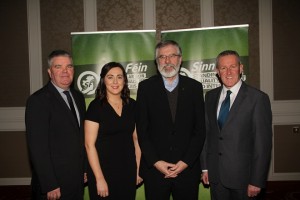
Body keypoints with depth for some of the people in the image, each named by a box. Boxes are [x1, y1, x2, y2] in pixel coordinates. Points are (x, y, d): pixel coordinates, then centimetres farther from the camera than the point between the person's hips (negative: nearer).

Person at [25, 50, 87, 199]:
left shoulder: (78, 97, 9)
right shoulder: (38, 100, -15)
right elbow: (37, 147, -18)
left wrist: (85, 169, 12)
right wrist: (50, 186, -18)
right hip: (54, 184, -6)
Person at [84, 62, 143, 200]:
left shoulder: (132, 105, 2)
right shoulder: (96, 106, -10)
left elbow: (136, 139, 8)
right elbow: (90, 145, -12)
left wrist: (138, 170, 3)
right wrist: (99, 179, -14)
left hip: (129, 173, 4)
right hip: (104, 172, -4)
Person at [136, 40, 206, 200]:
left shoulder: (194, 87, 3)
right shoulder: (145, 87, 1)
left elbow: (200, 130, 1)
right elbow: (142, 130, -1)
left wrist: (186, 162, -7)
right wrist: (156, 162, -8)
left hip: (188, 168, 1)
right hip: (154, 169, 0)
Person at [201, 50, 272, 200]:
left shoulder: (258, 98, -10)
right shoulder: (210, 96, 6)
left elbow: (263, 143, -11)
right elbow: (207, 132, 9)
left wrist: (257, 181, -11)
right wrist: (205, 167, 8)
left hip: (242, 176, -4)